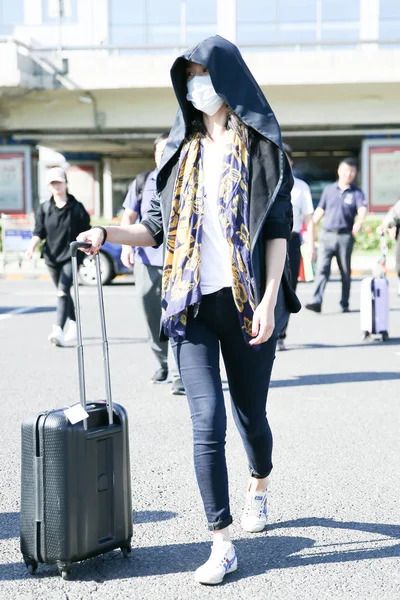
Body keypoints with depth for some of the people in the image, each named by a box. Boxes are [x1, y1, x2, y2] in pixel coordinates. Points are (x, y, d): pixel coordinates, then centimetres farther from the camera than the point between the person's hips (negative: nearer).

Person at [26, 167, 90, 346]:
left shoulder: (77, 208, -2)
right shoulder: (44, 208, 5)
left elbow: (85, 232, 4)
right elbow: (39, 231, 2)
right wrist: (32, 246, -15)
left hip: (71, 256, -4)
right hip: (52, 256, 4)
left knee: (63, 291, -18)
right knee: (63, 293, 16)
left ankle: (58, 330, -27)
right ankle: (74, 325, 33)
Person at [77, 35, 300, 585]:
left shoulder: (261, 147, 3)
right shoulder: (183, 150, 13)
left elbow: (278, 228, -2)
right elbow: (158, 229, 14)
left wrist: (270, 299, -12)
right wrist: (108, 234, -4)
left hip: (247, 302, -2)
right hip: (193, 304, 2)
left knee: (249, 412, 11)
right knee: (207, 422, -7)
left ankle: (259, 484, 43)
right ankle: (222, 543, 1)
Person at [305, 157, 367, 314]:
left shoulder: (356, 193, 4)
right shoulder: (329, 190, 12)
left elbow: (362, 210, -13)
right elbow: (320, 210, 18)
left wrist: (359, 222, -35)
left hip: (345, 236, -1)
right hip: (327, 235, 1)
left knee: (346, 272, 6)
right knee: (321, 269, -10)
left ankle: (344, 304, 15)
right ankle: (316, 302, -16)